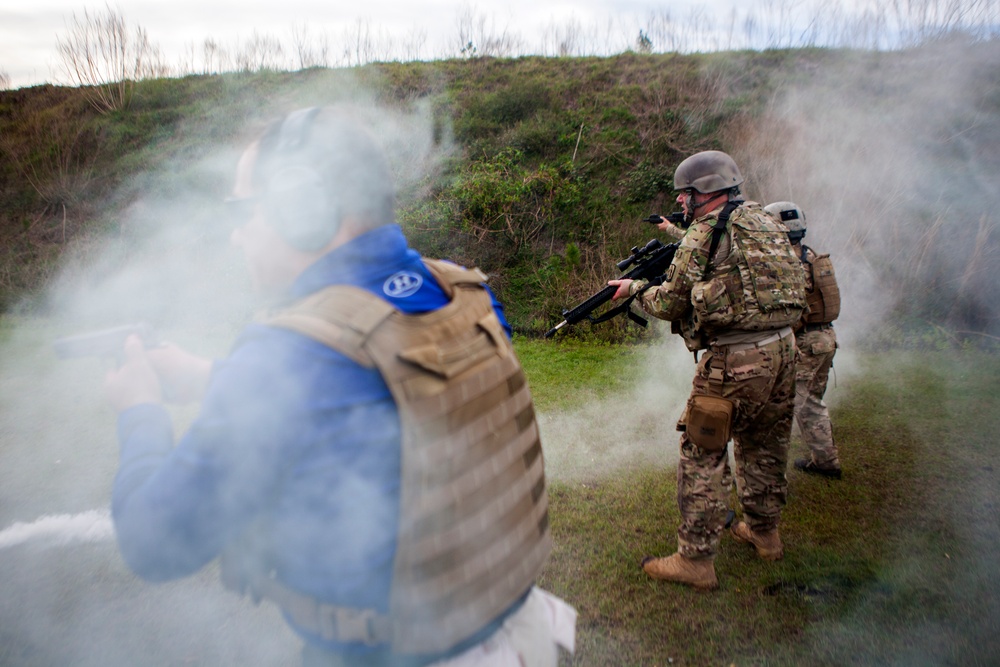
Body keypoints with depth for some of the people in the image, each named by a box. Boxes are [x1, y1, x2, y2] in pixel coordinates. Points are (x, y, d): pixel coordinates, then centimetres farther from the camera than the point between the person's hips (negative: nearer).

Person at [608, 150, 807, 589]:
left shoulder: (701, 236, -9)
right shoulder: (765, 221, 13)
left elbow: (670, 305, -4)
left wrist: (636, 289, 14)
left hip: (734, 361, -8)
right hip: (783, 351, 8)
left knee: (702, 454, 1)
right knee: (764, 446, 23)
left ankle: (696, 560, 6)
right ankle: (764, 532, 39)